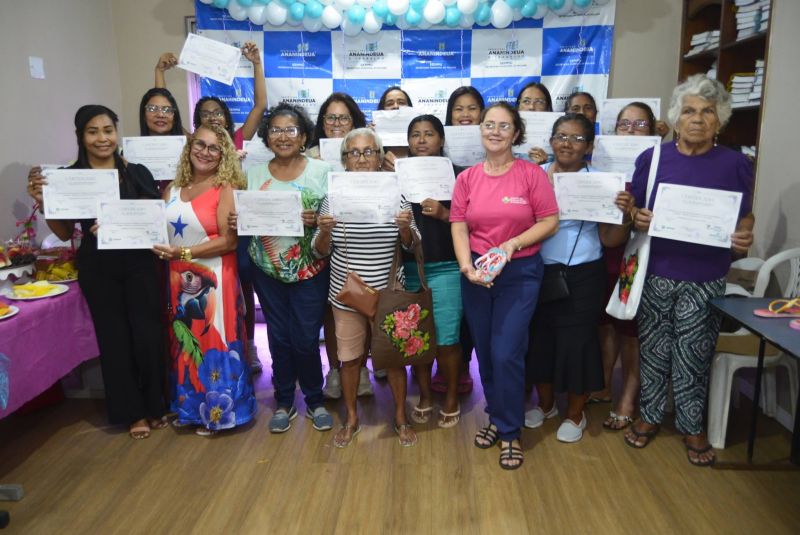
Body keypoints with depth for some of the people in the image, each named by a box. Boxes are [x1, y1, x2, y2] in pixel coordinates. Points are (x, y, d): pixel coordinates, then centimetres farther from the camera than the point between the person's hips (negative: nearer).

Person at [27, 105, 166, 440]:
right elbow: (65, 233, 6)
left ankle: (155, 406, 23)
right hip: (97, 270, 1)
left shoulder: (137, 173, 0)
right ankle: (133, 412, 23)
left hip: (138, 265, -1)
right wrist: (42, 202, -9)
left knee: (148, 335, 2)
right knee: (114, 338, 8)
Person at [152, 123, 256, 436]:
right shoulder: (173, 190, 10)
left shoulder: (225, 189, -7)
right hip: (178, 279, 6)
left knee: (213, 343, 2)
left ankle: (217, 411, 18)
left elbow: (229, 240, -16)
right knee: (183, 344, 14)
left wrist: (184, 253, -19)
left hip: (213, 279, -6)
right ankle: (190, 407, 31)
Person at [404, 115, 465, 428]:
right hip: (408, 268, 3)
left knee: (446, 339, 0)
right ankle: (424, 398, 29)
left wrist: (444, 214, -18)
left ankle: (451, 401, 21)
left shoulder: (457, 175, -1)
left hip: (445, 269, -3)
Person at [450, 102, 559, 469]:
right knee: (485, 352, 13)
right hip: (477, 275, 3)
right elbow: (459, 227, -2)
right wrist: (466, 266, -16)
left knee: (506, 354, -5)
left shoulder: (532, 173, -5)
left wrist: (513, 243, -18)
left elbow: (550, 221, -5)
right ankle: (497, 417, 35)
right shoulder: (467, 178, 3)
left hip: (520, 273, -3)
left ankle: (509, 432, 16)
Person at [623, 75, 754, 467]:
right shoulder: (652, 159, 0)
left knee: (693, 356, 8)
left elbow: (744, 217, 8)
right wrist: (638, 220, -16)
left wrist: (744, 237, -14)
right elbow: (632, 212, 6)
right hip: (656, 273, 1)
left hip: (705, 279, 0)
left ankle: (691, 426, 27)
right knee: (653, 348, 11)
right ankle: (649, 415, 30)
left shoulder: (736, 164, 1)